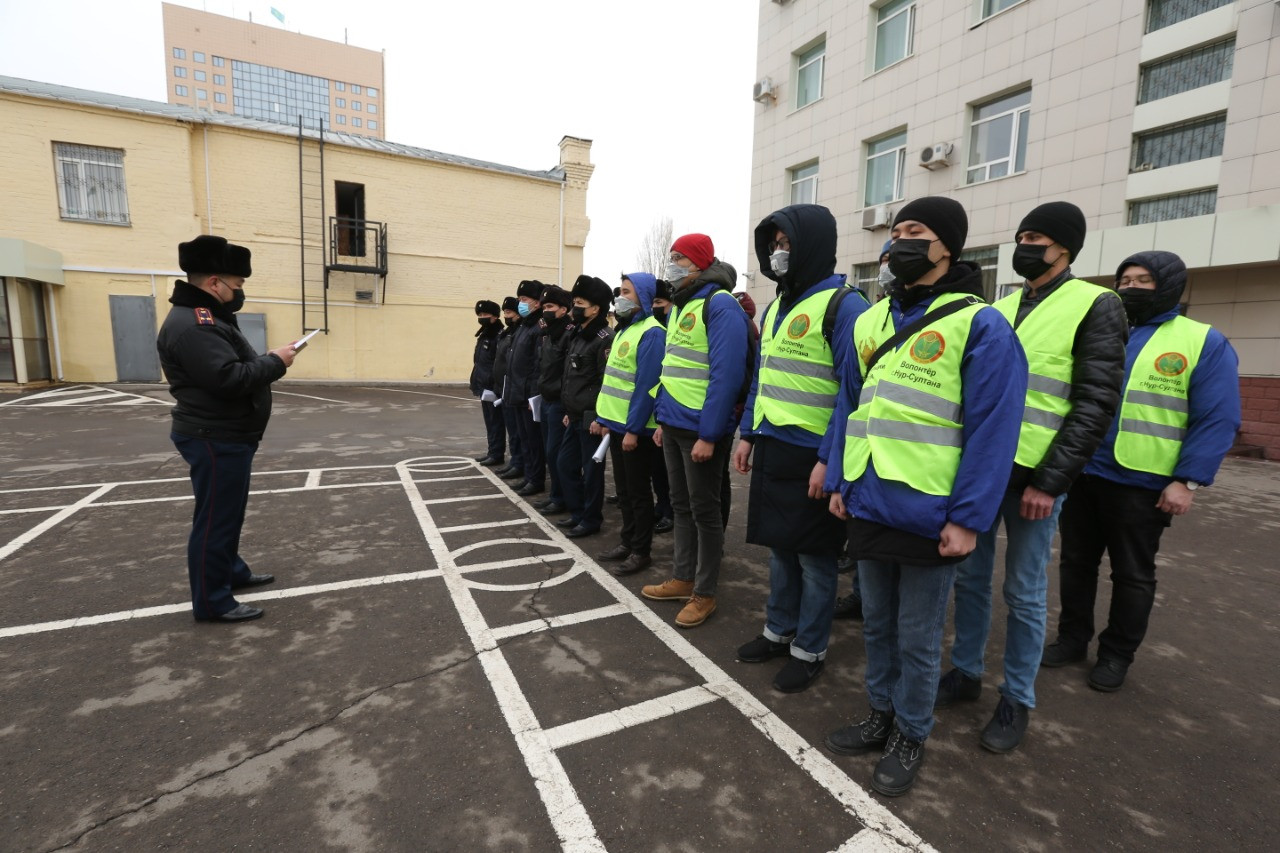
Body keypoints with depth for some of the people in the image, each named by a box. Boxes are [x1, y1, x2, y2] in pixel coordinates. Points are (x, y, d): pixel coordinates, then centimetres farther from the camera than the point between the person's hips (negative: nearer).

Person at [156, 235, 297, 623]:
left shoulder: (209, 317, 15)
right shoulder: (192, 324, -21)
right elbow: (229, 378, -29)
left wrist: (270, 360, 1)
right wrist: (275, 362, -18)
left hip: (228, 437, 11)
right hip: (215, 440, -11)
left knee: (229, 512, 22)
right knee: (215, 518, -2)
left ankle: (232, 571, 38)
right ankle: (212, 601, 10)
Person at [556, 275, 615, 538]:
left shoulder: (604, 338, -14)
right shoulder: (578, 336, 15)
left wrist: (600, 417, -21)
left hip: (591, 418, -9)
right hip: (575, 416, 10)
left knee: (591, 469, 2)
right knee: (567, 463, 16)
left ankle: (591, 520, 17)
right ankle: (577, 512, 30)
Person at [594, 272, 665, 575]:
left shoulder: (651, 333, -15)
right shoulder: (624, 330, 15)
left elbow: (647, 386, -21)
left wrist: (633, 429, -22)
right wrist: (604, 418, 16)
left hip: (635, 428, -9)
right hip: (617, 424, 9)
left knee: (638, 491, 3)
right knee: (623, 489, 16)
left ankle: (641, 551, 15)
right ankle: (627, 541, 30)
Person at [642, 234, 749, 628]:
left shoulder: (720, 304, -13)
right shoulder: (680, 306, 15)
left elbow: (727, 374, -20)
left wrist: (709, 434, -21)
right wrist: (663, 420, 17)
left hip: (701, 429, -9)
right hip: (674, 425, 9)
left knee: (704, 511, 4)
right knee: (681, 506, 17)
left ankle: (705, 594, 19)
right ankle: (683, 579, 32)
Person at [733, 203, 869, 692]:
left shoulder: (843, 305, -12)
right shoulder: (778, 305, 14)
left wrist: (829, 459, -19)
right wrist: (748, 434, 14)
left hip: (812, 457, -7)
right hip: (772, 450, 8)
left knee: (813, 556, 7)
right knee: (779, 547, 18)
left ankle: (809, 651, 24)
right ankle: (779, 631, 36)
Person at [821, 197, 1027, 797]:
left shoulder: (979, 325, -7)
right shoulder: (869, 322, 10)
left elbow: (993, 427, -11)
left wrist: (967, 518, -14)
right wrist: (838, 481, 8)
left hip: (929, 515, -5)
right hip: (868, 506, 6)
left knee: (917, 638, 12)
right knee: (876, 623, 20)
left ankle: (910, 736, 34)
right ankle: (881, 715, 41)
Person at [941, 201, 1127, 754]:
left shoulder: (1096, 306, -4)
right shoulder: (998, 310, 12)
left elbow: (1096, 403, -10)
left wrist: (1049, 481, -16)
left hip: (1033, 477, -5)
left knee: (1024, 594, 7)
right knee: (969, 577, 12)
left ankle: (1016, 700, 23)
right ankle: (966, 672, 29)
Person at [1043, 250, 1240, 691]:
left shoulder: (1204, 343, -1)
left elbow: (1217, 420, -6)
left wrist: (1188, 480, -14)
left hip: (1142, 483, -3)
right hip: (1080, 474, 4)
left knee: (1133, 574, 11)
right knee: (1076, 562, 13)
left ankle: (1117, 654, 27)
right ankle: (1072, 637, 29)